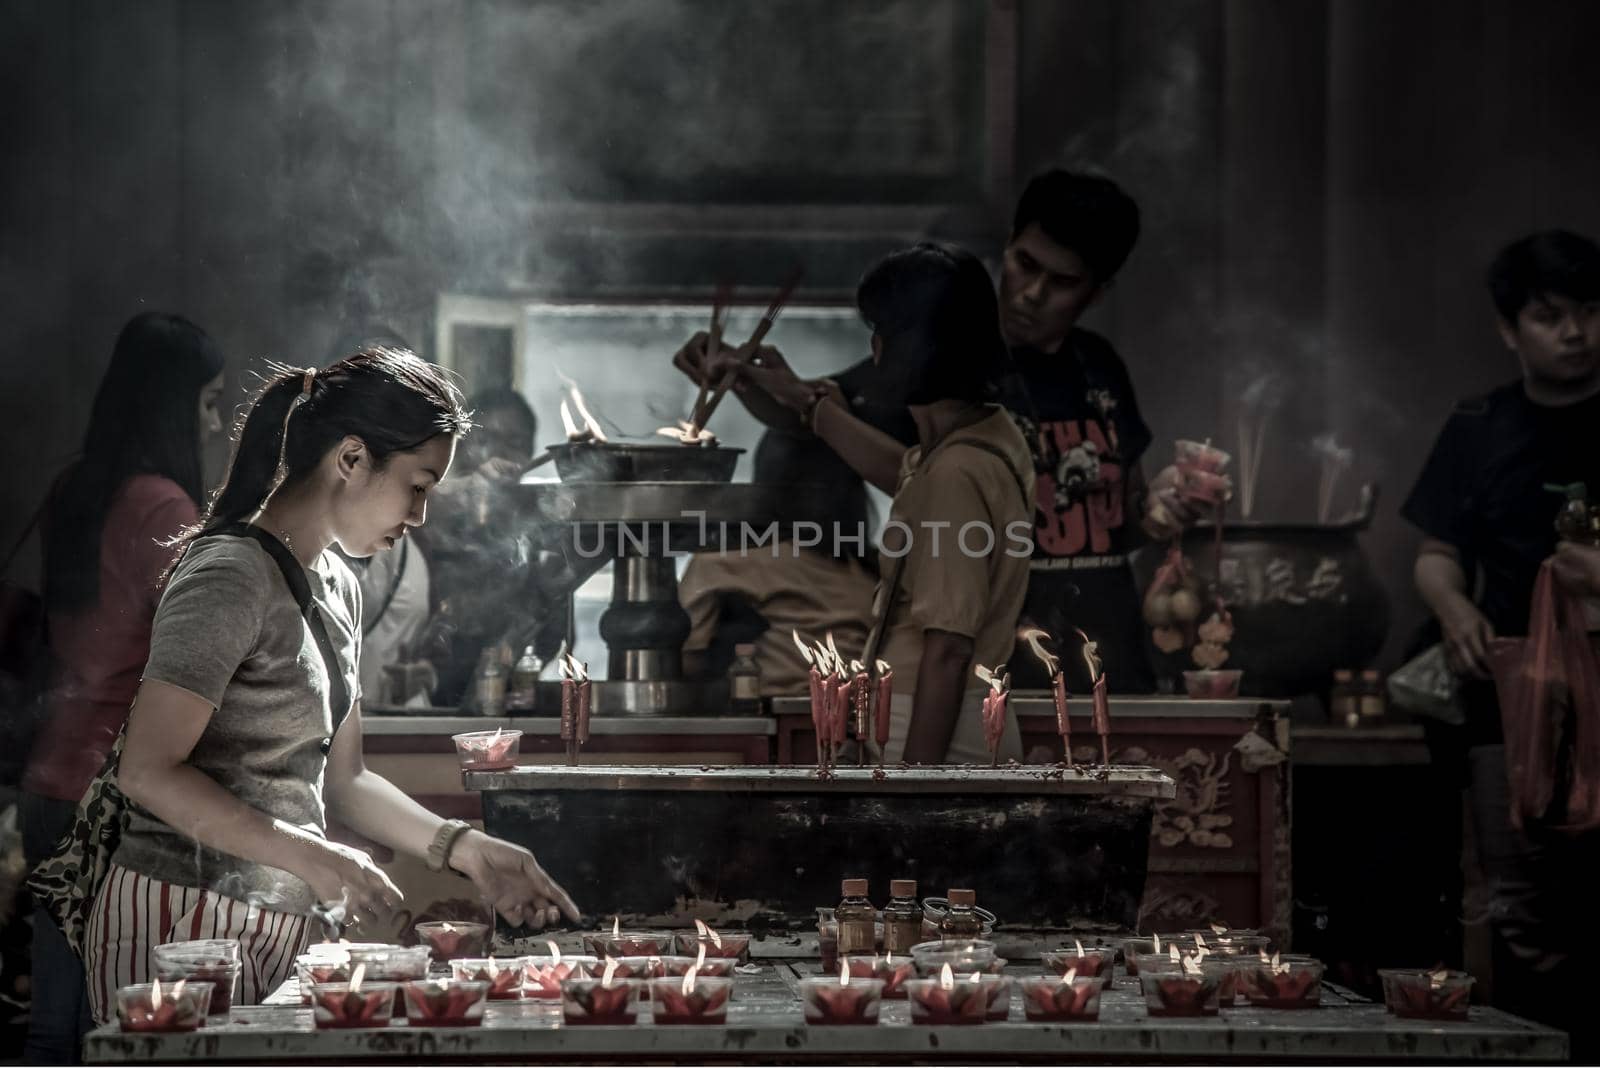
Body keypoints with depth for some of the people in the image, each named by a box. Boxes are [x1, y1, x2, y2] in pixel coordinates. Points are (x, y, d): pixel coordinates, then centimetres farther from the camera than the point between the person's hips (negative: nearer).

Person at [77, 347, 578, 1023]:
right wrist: (311, 858, -21)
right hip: (182, 921, -9)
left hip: (274, 928, 9)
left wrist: (464, 849, 8)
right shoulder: (230, 577, -13)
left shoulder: (336, 589, 17)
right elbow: (148, 772, -19)